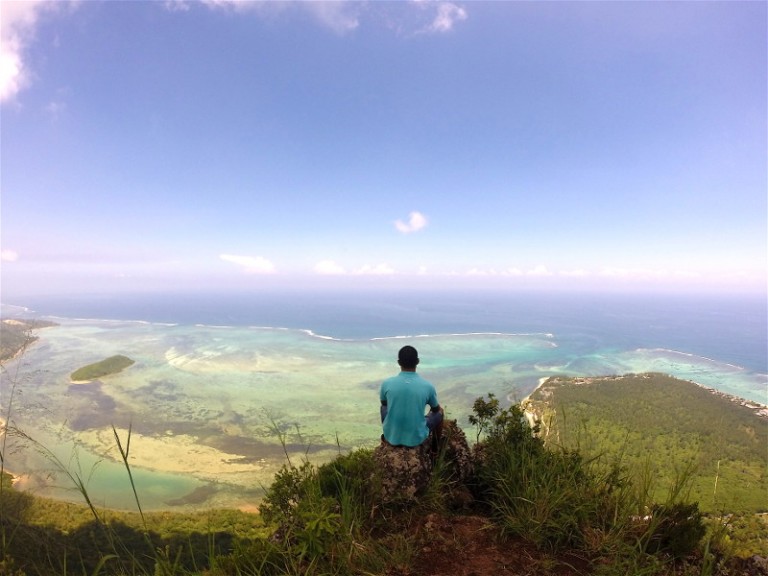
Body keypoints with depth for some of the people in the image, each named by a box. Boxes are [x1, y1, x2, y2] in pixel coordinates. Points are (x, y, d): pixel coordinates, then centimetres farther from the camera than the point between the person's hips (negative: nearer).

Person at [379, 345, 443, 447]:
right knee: (439, 412, 24)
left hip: (391, 437, 1)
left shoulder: (387, 383, -12)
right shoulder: (428, 386, -14)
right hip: (417, 438, -1)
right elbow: (435, 409, 7)